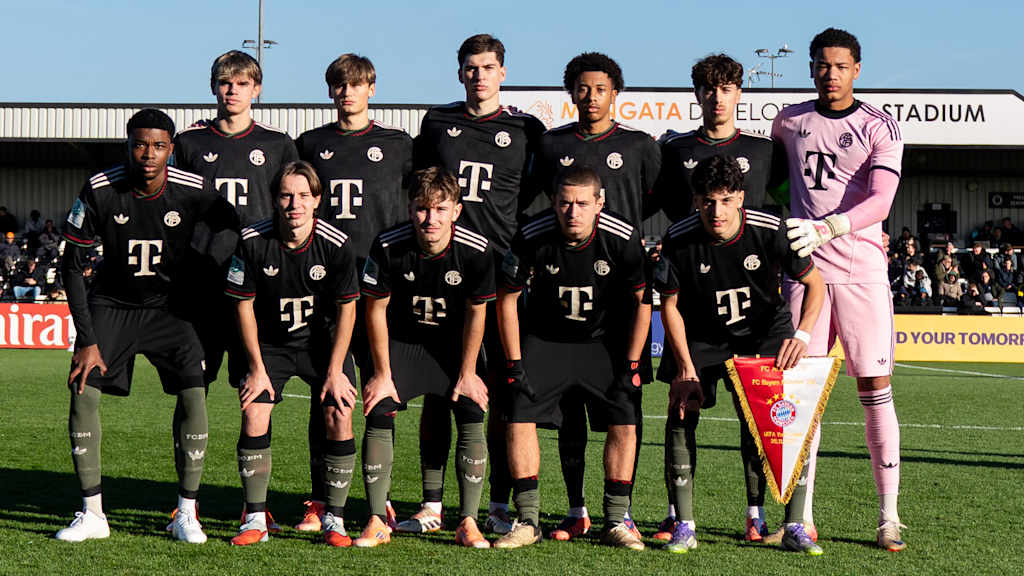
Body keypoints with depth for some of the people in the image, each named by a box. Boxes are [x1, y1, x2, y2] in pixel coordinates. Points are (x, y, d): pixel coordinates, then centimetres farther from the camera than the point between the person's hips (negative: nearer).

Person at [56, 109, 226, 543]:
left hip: (169, 307, 0)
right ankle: (92, 514, -2)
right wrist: (86, 340, -14)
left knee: (194, 395, -16)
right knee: (83, 390, -13)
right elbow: (72, 264, -10)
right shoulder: (99, 190, -17)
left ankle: (186, 514, -4)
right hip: (112, 304, 1)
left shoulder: (193, 192, -18)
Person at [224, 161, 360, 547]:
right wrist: (257, 368, -8)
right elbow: (244, 305, -7)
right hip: (270, 343, 0)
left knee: (339, 418, -14)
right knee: (253, 415, -15)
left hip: (323, 342, 0)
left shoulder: (336, 244, -18)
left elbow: (346, 309, -7)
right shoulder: (253, 241, -18)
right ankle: (255, 519, -4)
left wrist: (335, 370, -10)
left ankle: (334, 520, -1)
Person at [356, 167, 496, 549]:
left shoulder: (476, 250, -23)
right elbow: (376, 309, -10)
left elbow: (476, 313, -9)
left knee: (472, 417, -15)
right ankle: (377, 523, -6)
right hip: (401, 341, 0)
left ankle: (468, 523, -5)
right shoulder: (388, 247, -23)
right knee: (379, 414, -15)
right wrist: (382, 373, -8)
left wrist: (467, 373, -6)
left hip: (455, 345, 0)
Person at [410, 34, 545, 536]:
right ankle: (431, 505, 8)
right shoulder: (437, 122, 13)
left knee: (503, 389, -1)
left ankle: (499, 506, 6)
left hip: (502, 274, -1)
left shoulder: (526, 130, 7)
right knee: (437, 388, 2)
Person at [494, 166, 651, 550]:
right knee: (520, 417, -13)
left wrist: (630, 366, -9)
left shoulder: (622, 238, -21)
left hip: (605, 341, 0)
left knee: (624, 423, -10)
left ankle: (616, 521, 3)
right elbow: (507, 299, -7)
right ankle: (527, 521, -3)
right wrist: (515, 364, -10)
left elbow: (642, 301, -7)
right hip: (545, 340, 0)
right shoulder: (532, 237, -21)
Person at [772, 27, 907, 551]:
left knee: (876, 391, -2)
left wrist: (826, 228, -25)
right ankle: (802, 515, 5)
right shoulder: (789, 122, 12)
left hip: (861, 271, -2)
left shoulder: (879, 128, 1)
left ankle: (889, 516, 3)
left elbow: (880, 202, -11)